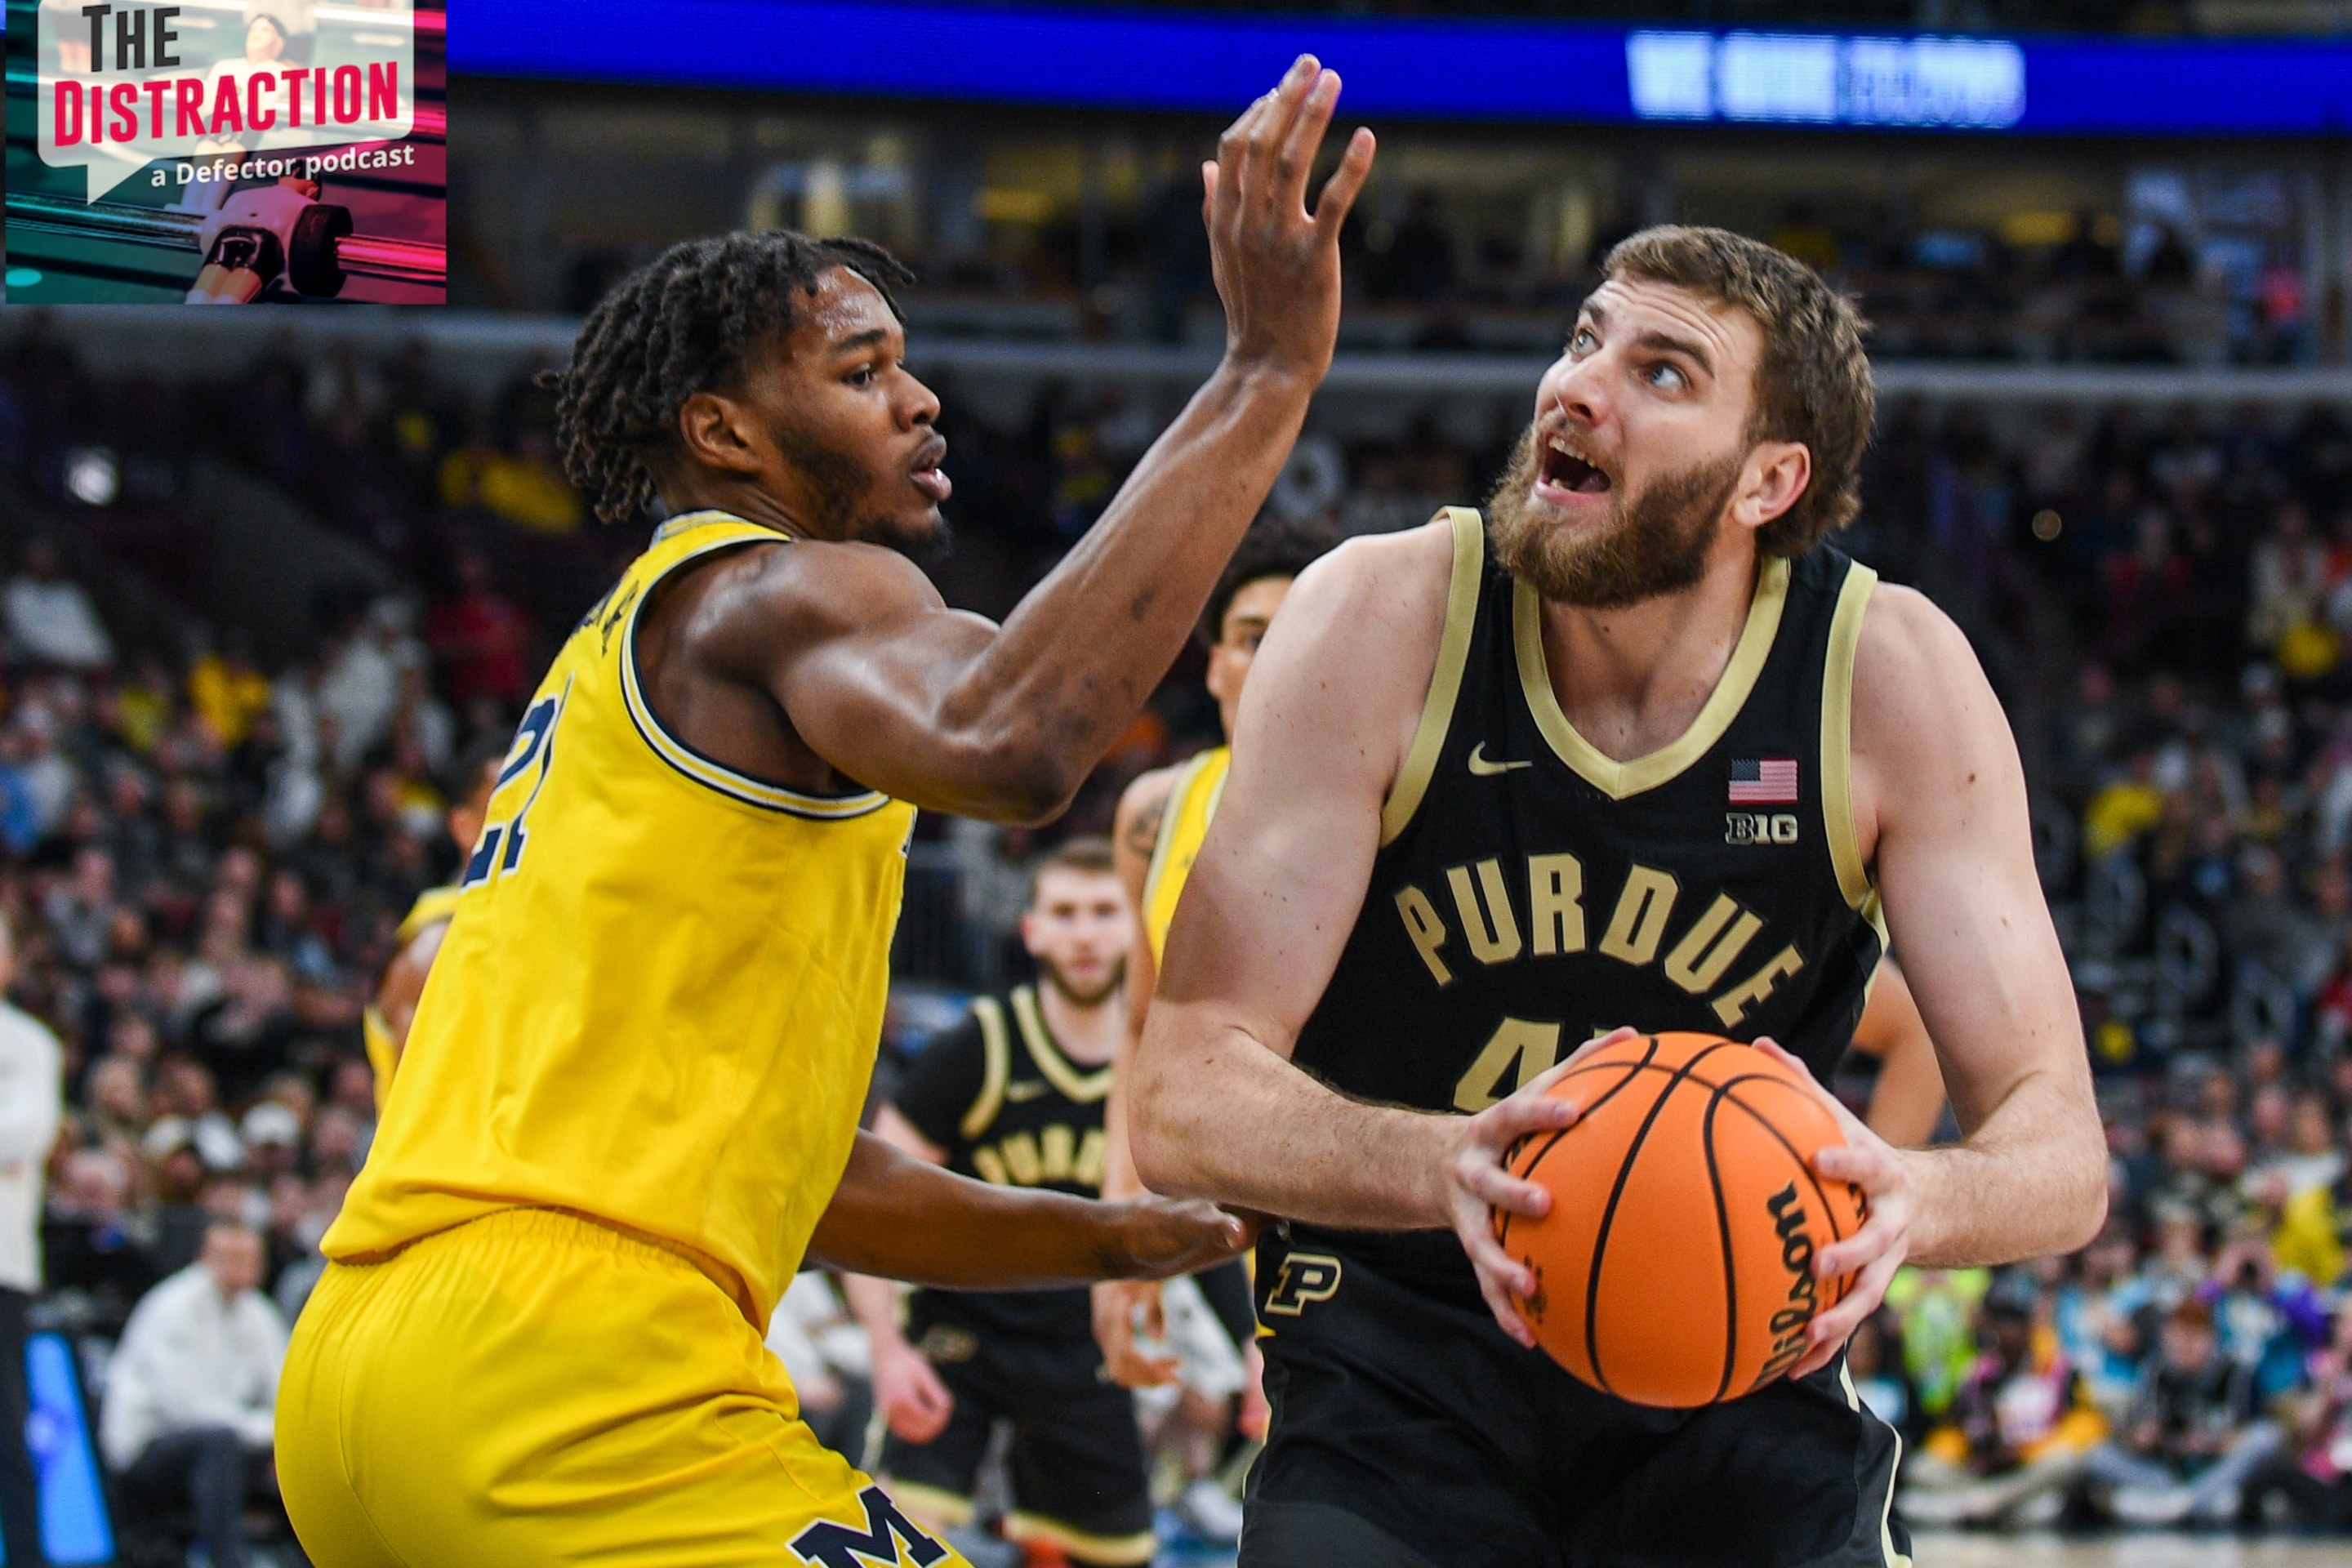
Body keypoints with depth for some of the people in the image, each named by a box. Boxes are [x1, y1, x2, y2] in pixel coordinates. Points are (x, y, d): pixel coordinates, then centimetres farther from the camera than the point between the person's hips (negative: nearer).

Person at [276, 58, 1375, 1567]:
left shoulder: (618, 654, 30)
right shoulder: (792, 588, 1)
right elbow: (1004, 743, -24)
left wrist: (1117, 1240, 30)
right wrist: (1266, 375, -21)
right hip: (570, 1367, -10)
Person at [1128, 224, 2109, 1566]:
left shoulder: (1890, 676, -12)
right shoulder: (1386, 622, -14)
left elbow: (2060, 1152, -11)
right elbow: (1186, 1104, -19)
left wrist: (1917, 1198, -36)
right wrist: (1451, 1168, -39)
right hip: (1402, 1350, -1)